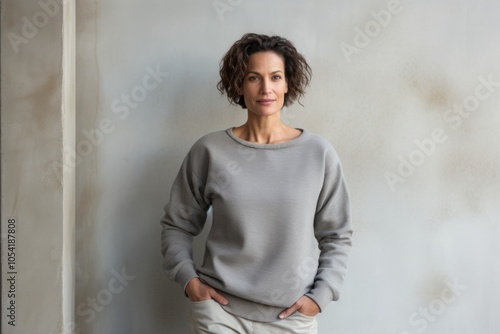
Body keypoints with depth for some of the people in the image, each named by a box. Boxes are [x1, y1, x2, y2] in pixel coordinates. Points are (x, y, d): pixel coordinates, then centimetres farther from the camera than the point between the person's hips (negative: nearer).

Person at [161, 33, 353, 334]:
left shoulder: (319, 153, -4)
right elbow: (177, 225, 5)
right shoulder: (210, 151, -5)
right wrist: (189, 280, -5)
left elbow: (337, 235, 3)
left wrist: (320, 295, -4)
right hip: (220, 309, 0)